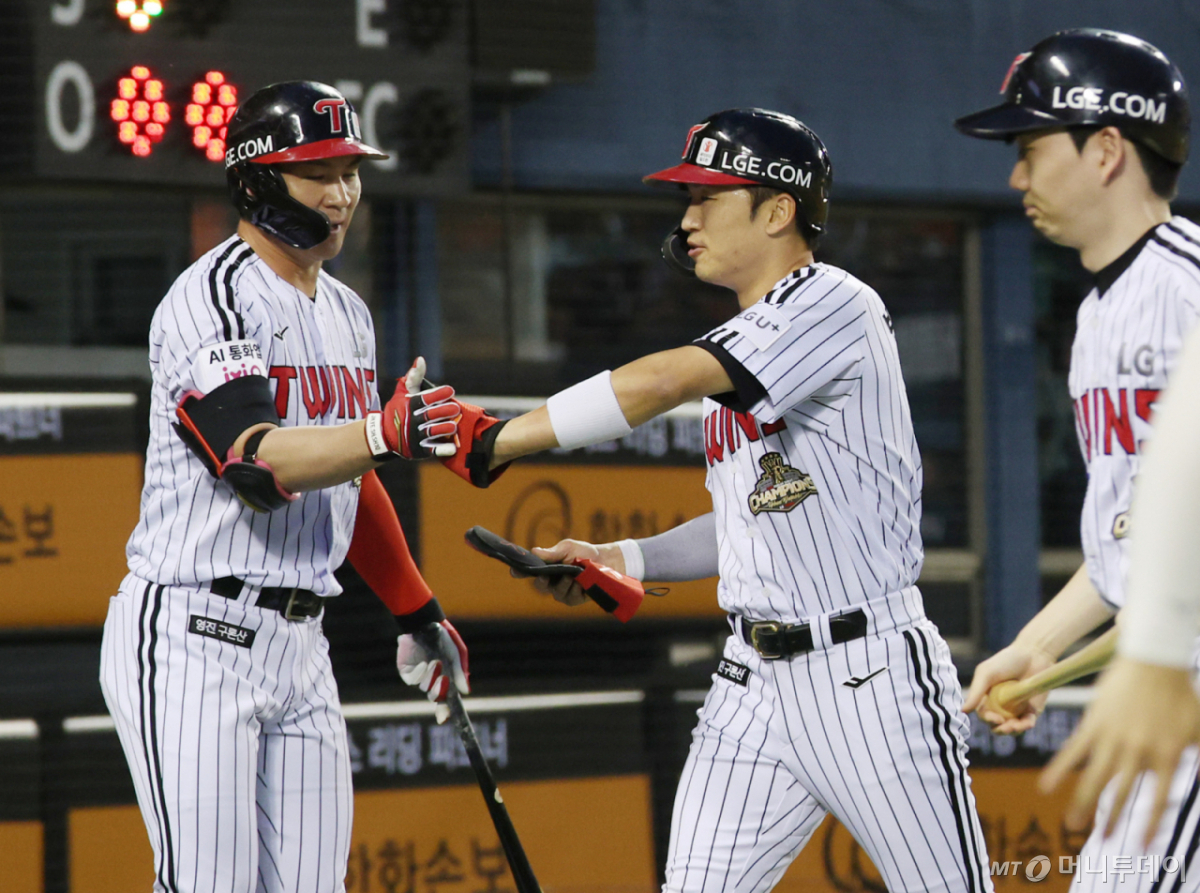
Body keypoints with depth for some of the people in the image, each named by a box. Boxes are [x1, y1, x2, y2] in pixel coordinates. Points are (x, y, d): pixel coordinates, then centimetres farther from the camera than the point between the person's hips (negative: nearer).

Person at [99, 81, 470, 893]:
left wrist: (417, 612, 29)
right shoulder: (211, 300, -10)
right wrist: (383, 434, -38)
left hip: (300, 643, 8)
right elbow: (256, 463, -24)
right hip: (192, 639, -8)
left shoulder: (347, 314, 18)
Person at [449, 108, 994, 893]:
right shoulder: (737, 348, 17)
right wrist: (622, 560, 9)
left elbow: (660, 384, -23)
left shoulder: (834, 305, -12)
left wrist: (498, 441, -21)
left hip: (868, 675, -8)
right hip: (756, 682, 8)